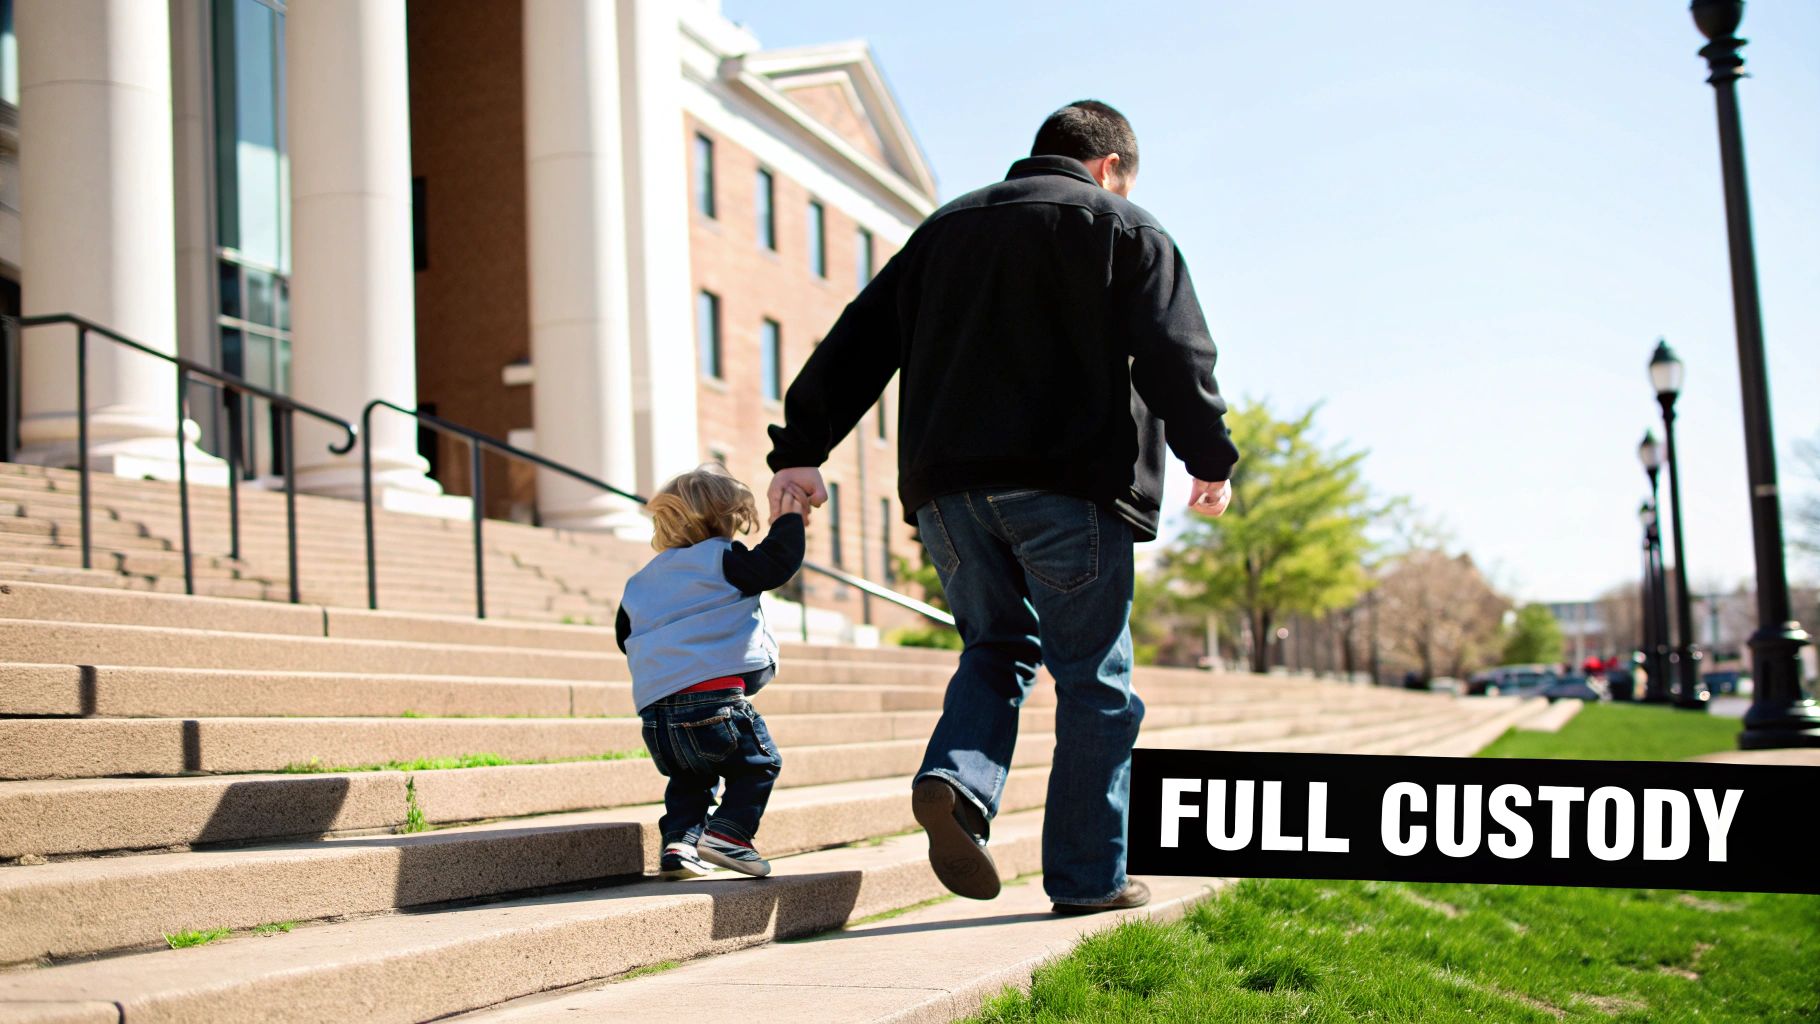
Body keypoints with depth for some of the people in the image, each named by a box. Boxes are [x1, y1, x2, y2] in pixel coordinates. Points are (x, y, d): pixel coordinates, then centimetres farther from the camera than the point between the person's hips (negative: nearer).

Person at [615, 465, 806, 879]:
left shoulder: (638, 583, 23)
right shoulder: (720, 560, 1)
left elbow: (625, 638, 31)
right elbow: (777, 563, -8)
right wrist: (788, 519, 7)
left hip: (655, 712, 7)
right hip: (713, 699, -6)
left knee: (689, 778, 27)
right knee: (759, 762, 11)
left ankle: (679, 839, 10)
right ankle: (728, 832, -6)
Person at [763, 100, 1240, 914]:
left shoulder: (944, 229, 21)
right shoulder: (1122, 229, 8)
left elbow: (859, 342, 16)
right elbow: (1175, 354, -3)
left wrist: (801, 448, 14)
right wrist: (1211, 460, 4)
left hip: (950, 486, 5)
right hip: (1069, 483, -4)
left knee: (997, 646, 19)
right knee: (1091, 677, 4)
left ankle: (956, 777, -9)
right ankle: (1088, 876, 5)